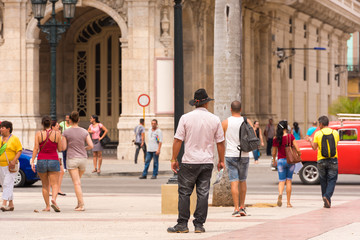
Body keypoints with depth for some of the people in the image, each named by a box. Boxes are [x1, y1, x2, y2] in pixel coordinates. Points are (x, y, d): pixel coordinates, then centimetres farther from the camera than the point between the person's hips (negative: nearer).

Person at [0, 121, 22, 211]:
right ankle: (11, 204, 16)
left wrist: (14, 161, -20)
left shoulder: (14, 139, -4)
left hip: (10, 166, -6)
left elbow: (19, 151, -7)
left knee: (8, 184, -15)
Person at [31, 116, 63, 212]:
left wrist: (32, 161, -6)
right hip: (54, 161, -1)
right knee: (55, 184, 0)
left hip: (41, 161, 1)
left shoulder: (38, 134, -3)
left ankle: (47, 206, 14)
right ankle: (53, 199, -28)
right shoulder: (57, 134, -2)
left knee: (45, 185, 15)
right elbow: (60, 149, 3)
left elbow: (36, 148, -7)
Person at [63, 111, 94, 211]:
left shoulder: (66, 132, -6)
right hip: (83, 158, 3)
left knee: (77, 183, -5)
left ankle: (81, 205, -11)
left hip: (71, 159, -3)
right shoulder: (84, 132, 0)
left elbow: (63, 147, -4)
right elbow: (91, 146, -3)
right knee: (78, 180, 21)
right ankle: (79, 202, 19)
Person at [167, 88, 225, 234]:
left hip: (189, 162, -2)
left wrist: (174, 159, 1)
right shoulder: (215, 119, 2)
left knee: (184, 193, 2)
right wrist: (221, 160, 16)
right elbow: (220, 142, 6)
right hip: (207, 162, 2)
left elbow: (178, 140, -5)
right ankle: (199, 225, 5)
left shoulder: (185, 118, -5)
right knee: (203, 193, 5)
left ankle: (182, 224, 1)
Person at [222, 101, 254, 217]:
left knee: (234, 182, -4)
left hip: (230, 155, -2)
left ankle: (236, 208, -9)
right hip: (244, 155, 2)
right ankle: (242, 207, 18)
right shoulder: (247, 122, 1)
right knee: (243, 181, 16)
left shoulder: (225, 122, -3)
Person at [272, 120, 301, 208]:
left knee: (281, 181, 6)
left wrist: (274, 160, 24)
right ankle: (288, 202, 10)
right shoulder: (290, 136, -9)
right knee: (289, 181, 9)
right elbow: (297, 149, -12)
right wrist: (299, 155, 9)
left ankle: (280, 194, -26)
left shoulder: (276, 139, -4)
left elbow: (274, 152, 5)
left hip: (280, 161, 1)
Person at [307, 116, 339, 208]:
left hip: (321, 161, 0)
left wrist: (310, 141, 17)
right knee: (332, 180, 1)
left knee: (323, 181, 11)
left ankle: (327, 201, 14)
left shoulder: (318, 134, -5)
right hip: (333, 160, 0)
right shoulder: (335, 133, 0)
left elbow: (314, 148, -2)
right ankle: (327, 196, -21)